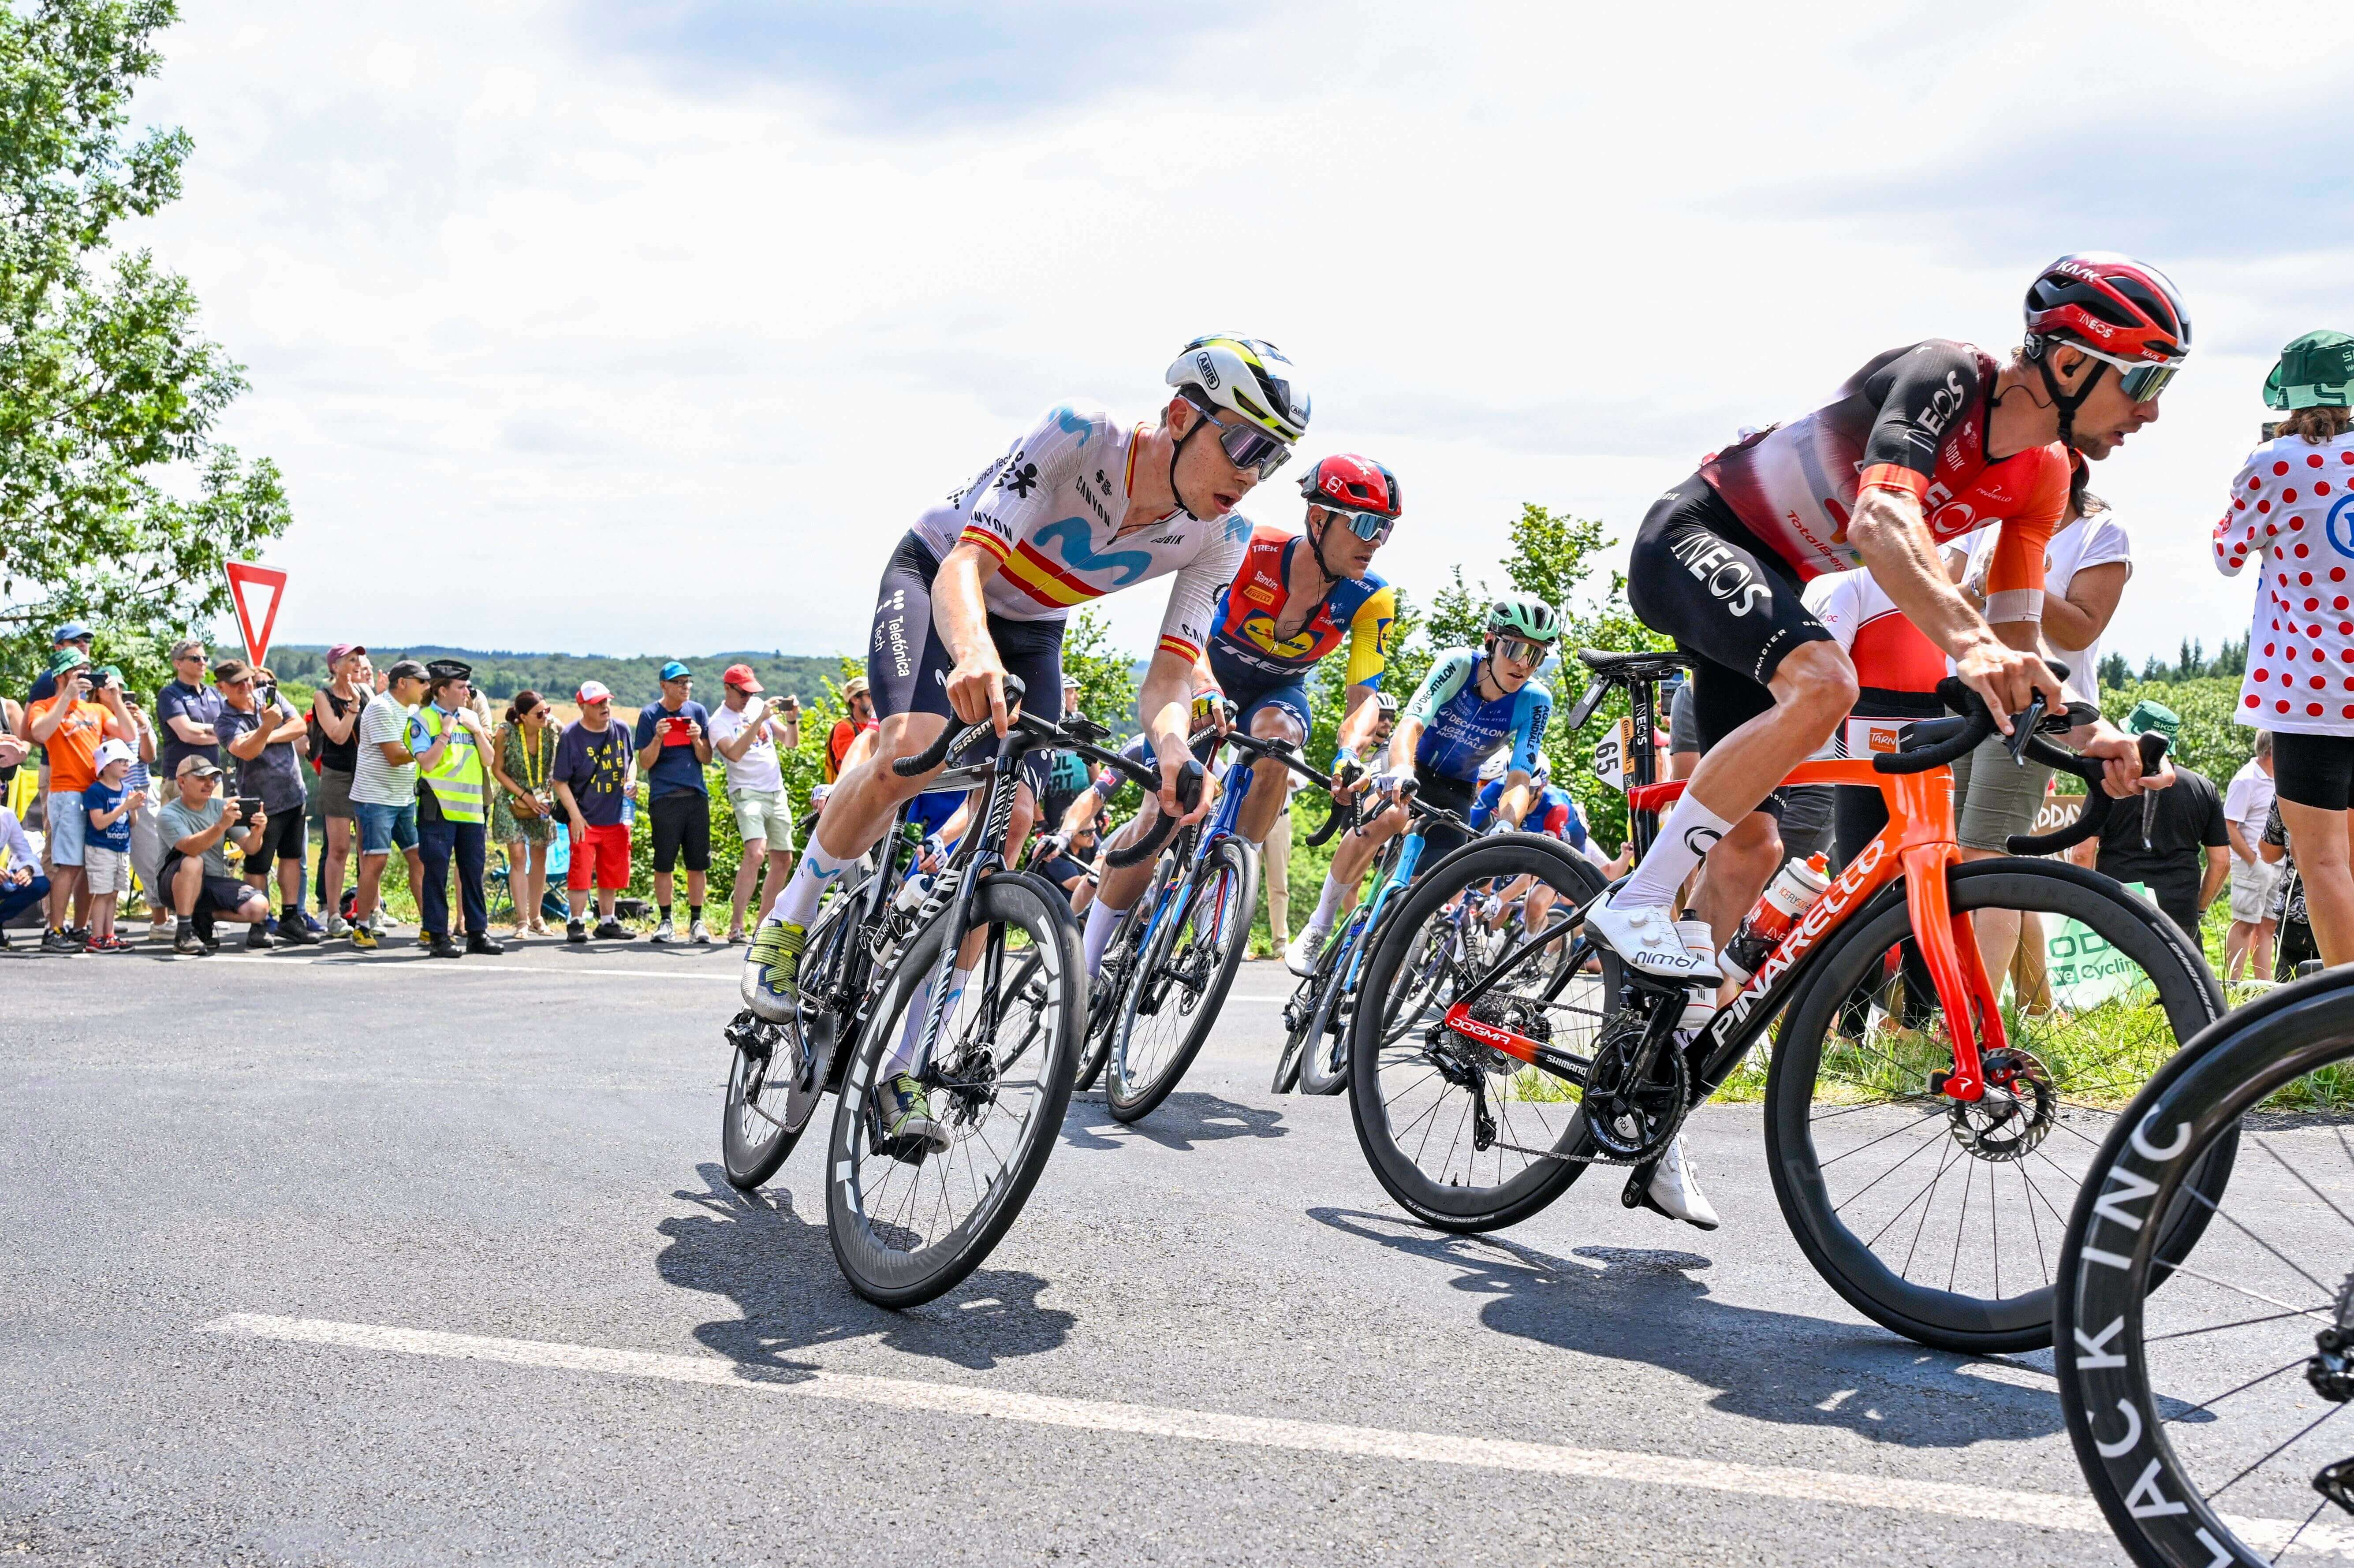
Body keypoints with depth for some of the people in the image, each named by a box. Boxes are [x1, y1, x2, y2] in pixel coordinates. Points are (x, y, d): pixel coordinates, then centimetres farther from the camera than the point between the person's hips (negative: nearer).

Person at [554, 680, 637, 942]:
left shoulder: (621, 731, 4)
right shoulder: (571, 736, -10)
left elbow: (631, 760, 22)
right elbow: (561, 782, -9)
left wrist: (630, 782, 1)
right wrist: (575, 816, -15)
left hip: (616, 818, 5)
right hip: (585, 819, -5)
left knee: (613, 872, 11)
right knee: (581, 871, -6)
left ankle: (607, 922, 24)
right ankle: (577, 923, 4)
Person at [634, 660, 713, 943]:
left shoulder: (698, 711, 10)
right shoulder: (650, 715, 2)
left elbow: (707, 760, 9)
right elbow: (645, 763, 0)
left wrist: (697, 739, -10)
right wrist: (658, 739, -15)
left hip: (696, 795, 2)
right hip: (664, 798, -2)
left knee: (697, 863, 2)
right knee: (663, 863, -2)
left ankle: (696, 921, 10)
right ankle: (665, 922, 7)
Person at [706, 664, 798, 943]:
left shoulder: (759, 705, 10)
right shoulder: (719, 721, -6)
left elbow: (791, 743, 12)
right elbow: (735, 753, -25)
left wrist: (792, 719, -7)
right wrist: (760, 720, -28)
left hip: (777, 793, 7)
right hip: (747, 793, -7)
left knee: (783, 860, 9)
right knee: (756, 853, -25)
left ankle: (764, 923, 19)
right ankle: (736, 925, -25)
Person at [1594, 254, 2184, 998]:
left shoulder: (2043, 478, 0)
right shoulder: (1945, 375, -24)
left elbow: (2015, 648, 0)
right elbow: (1879, 522, -41)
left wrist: (2087, 731, -20)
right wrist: (1967, 641, -56)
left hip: (1767, 582, 9)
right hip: (1694, 536, -9)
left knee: (1748, 848, 5)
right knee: (1825, 682, -36)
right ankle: (1635, 906, -26)